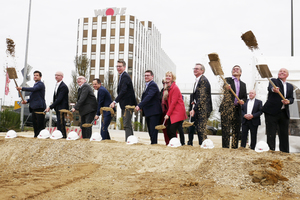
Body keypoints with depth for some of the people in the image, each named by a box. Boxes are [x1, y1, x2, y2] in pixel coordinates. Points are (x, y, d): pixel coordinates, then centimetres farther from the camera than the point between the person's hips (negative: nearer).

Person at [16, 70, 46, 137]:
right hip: (34, 107, 9)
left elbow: (33, 89, -21)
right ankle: (36, 136, 14)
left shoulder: (40, 84, -4)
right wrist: (27, 101, 11)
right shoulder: (35, 85, 24)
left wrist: (22, 88, -17)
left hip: (39, 107, -9)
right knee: (35, 124, 9)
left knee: (40, 124, -9)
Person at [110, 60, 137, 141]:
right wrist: (115, 102, 14)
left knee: (126, 124, -12)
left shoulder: (125, 76, -14)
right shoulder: (122, 76, 18)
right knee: (128, 124, 15)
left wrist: (115, 101, -30)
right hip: (125, 104, 11)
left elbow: (123, 91, -25)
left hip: (128, 104, -11)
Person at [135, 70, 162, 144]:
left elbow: (149, 97, -24)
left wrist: (139, 105, -30)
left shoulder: (153, 85, -12)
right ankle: (152, 143, 21)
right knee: (150, 131, 14)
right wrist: (141, 107, 9)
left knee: (153, 130, -9)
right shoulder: (147, 85, 20)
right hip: (148, 112, 10)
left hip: (154, 112, -10)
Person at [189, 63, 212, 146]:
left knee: (201, 129, -8)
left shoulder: (203, 80, -14)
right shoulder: (197, 80, 16)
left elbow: (202, 97, -20)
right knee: (198, 128, 12)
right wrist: (194, 101, 7)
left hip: (203, 109, -9)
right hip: (197, 109, 9)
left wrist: (194, 109, -20)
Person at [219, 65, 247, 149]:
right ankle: (225, 147, -4)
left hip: (237, 109, 5)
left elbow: (245, 97, 18)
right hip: (227, 108, -4)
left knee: (236, 130, 7)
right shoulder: (228, 80, 6)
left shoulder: (243, 84, 20)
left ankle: (235, 147, 15)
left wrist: (242, 100, -5)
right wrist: (226, 89, -38)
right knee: (226, 129, -6)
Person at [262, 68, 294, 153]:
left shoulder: (290, 86, 18)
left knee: (284, 135, 9)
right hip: (272, 112, -5)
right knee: (271, 135, -3)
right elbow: (270, 88, -21)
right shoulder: (274, 81, 2)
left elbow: (291, 98, 11)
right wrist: (273, 89, -46)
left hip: (284, 113, 5)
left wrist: (288, 101, -14)